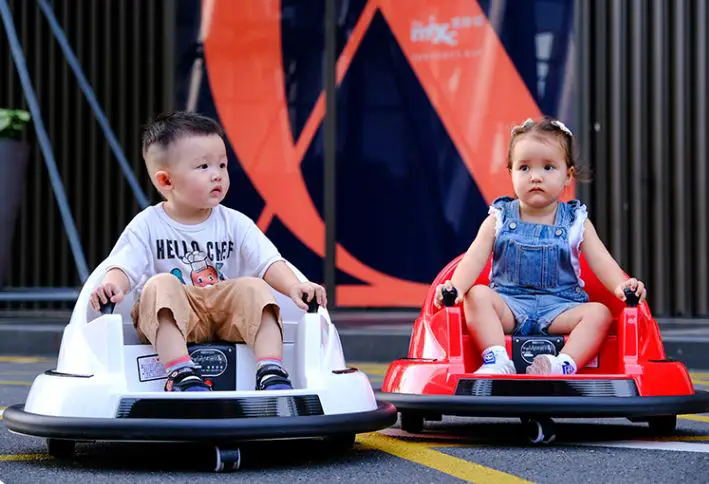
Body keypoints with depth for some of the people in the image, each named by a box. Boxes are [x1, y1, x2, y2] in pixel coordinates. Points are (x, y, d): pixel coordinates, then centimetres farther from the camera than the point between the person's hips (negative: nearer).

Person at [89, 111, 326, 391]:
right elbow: (124, 266, -9)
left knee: (255, 288, -23)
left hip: (226, 318, 2)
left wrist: (295, 287, -23)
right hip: (170, 322, -2)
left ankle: (270, 373, -32)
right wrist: (110, 285, -33)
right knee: (160, 285, -30)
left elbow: (269, 262, -3)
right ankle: (181, 374, -40)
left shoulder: (235, 224, 6)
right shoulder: (147, 226, 1)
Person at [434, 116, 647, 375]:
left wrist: (622, 285, -24)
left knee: (599, 313, -25)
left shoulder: (576, 223, 9)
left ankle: (564, 366, -44)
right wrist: (456, 286, -26)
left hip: (561, 308, 0)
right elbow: (474, 259, -4)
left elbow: (601, 262, -2)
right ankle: (498, 361, -38)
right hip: (509, 306, 0)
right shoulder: (500, 220, 7)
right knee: (477, 295, -26)